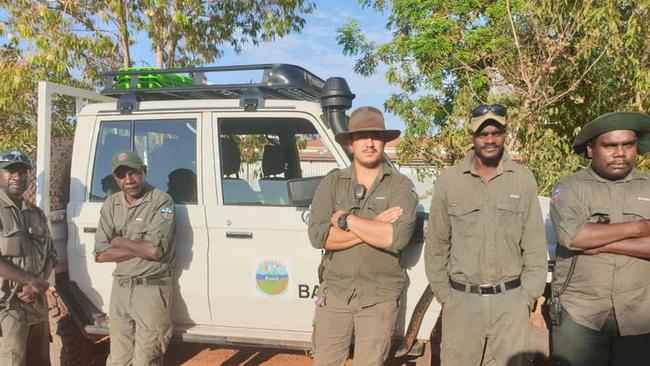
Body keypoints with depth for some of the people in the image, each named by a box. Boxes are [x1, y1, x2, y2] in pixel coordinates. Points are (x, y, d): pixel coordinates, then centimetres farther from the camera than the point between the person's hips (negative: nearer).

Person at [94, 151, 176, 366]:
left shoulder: (161, 202, -10)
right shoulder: (110, 205, 7)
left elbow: (156, 249, -21)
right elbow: (101, 254, 0)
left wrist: (119, 242, -6)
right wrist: (141, 248, -11)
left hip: (152, 290, -5)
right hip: (120, 289, 6)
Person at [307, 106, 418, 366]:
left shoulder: (401, 186, -4)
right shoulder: (331, 184, 1)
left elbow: (397, 237, -20)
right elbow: (318, 236, -12)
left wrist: (345, 219, -14)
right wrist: (374, 227, -16)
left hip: (379, 298, -2)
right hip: (334, 293, 2)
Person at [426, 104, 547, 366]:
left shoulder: (524, 179, 0)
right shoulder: (448, 180, -3)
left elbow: (535, 245, 3)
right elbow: (436, 245, 3)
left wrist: (529, 296, 0)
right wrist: (444, 295, 1)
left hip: (511, 299, 1)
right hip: (461, 299, 0)